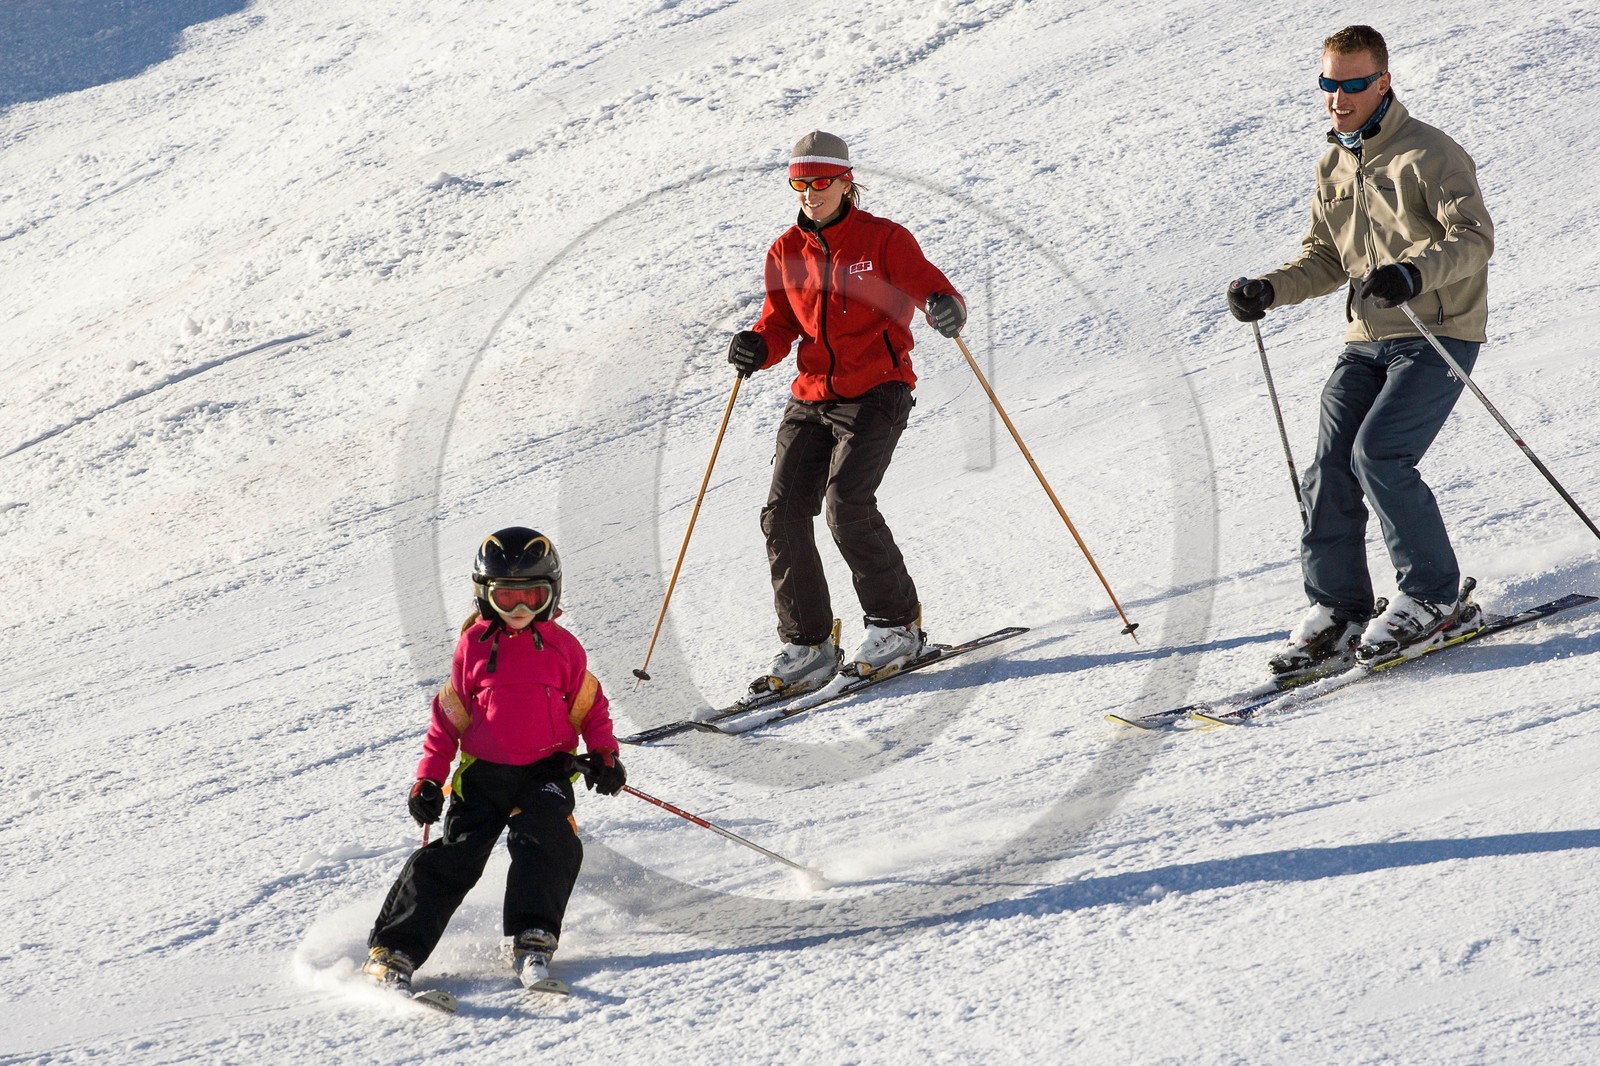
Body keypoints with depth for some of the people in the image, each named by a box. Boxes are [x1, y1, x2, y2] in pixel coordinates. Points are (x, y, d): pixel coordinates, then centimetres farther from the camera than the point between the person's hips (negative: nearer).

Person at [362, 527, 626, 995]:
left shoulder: (562, 647, 3)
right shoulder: (474, 645, 4)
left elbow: (590, 707, 13)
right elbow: (449, 715, 9)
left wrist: (604, 754, -2)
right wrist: (428, 778, 5)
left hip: (545, 770, 0)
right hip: (483, 771, 0)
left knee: (545, 840, -26)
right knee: (453, 857, -10)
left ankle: (533, 940, -28)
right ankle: (393, 951, -10)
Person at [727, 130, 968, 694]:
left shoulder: (883, 240, -5)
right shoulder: (785, 254, 9)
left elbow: (930, 288, -11)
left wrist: (945, 309, -34)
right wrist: (757, 346, -6)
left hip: (877, 393, -5)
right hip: (812, 399, 5)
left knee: (846, 504, -22)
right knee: (783, 513, -8)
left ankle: (896, 625, -3)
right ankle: (808, 646, 2)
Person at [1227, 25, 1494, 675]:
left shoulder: (1429, 153, -10)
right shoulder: (1333, 169, 13)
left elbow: (1473, 236, -20)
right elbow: (1326, 259, 19)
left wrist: (1414, 272, -38)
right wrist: (1269, 290, 1)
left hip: (1438, 334, -7)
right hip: (1367, 341, 7)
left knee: (1378, 454, -21)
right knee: (1331, 467, -4)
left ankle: (1434, 601, -8)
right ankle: (1337, 612, 5)